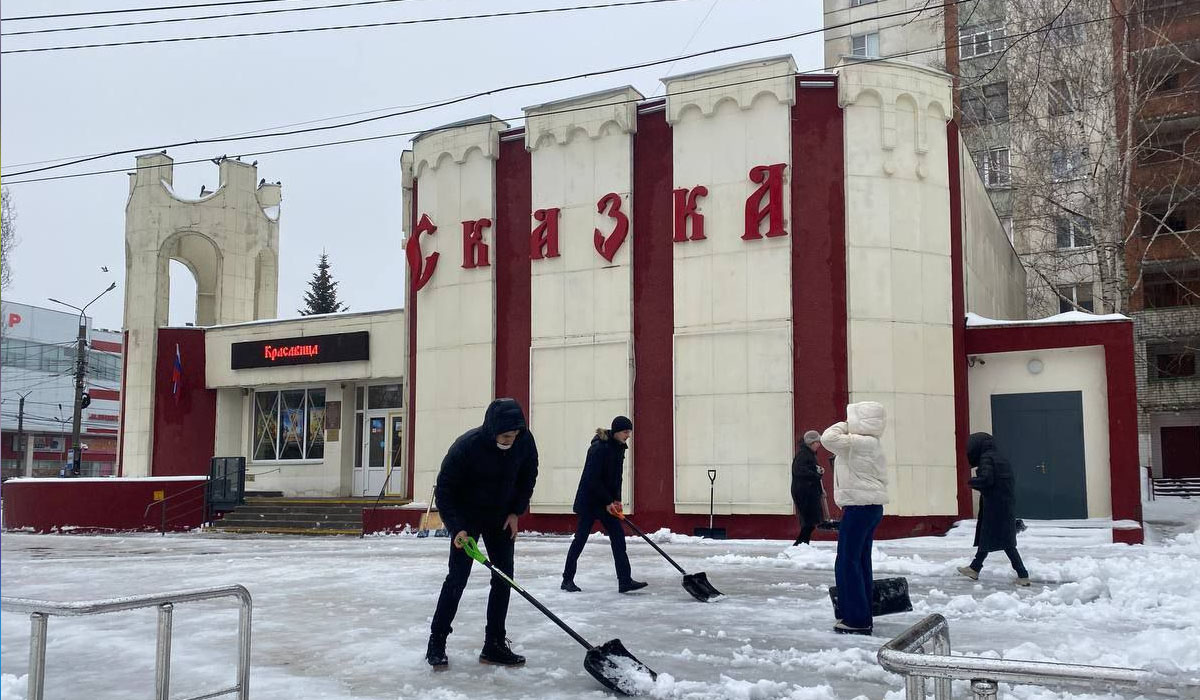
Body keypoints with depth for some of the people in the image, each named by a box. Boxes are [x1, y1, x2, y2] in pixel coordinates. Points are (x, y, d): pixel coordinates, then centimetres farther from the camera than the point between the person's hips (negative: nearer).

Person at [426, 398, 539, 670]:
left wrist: (516, 512, -4)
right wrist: (457, 528, -27)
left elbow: (528, 477, 2)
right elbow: (444, 489, -20)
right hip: (467, 517, -4)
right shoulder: (466, 445, -30)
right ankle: (436, 643, 4)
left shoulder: (525, 441, -17)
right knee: (458, 577, -9)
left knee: (504, 577, 0)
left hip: (501, 517, 4)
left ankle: (494, 645, 9)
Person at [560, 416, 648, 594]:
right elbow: (593, 479, -22)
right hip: (589, 500, -8)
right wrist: (607, 502, -18)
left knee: (618, 537, -1)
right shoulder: (599, 448, -20)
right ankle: (567, 580, 14)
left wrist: (616, 500, 0)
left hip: (606, 500, 8)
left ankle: (625, 581, -2)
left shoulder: (619, 448, 6)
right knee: (580, 538, 1)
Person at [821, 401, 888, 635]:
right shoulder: (871, 444, 16)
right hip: (870, 507, 11)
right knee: (861, 561, 15)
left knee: (847, 562, -6)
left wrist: (843, 426, -7)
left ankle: (856, 620, -3)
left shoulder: (859, 443, -16)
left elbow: (828, 438, -24)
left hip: (859, 507, -11)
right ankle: (863, 616, 21)